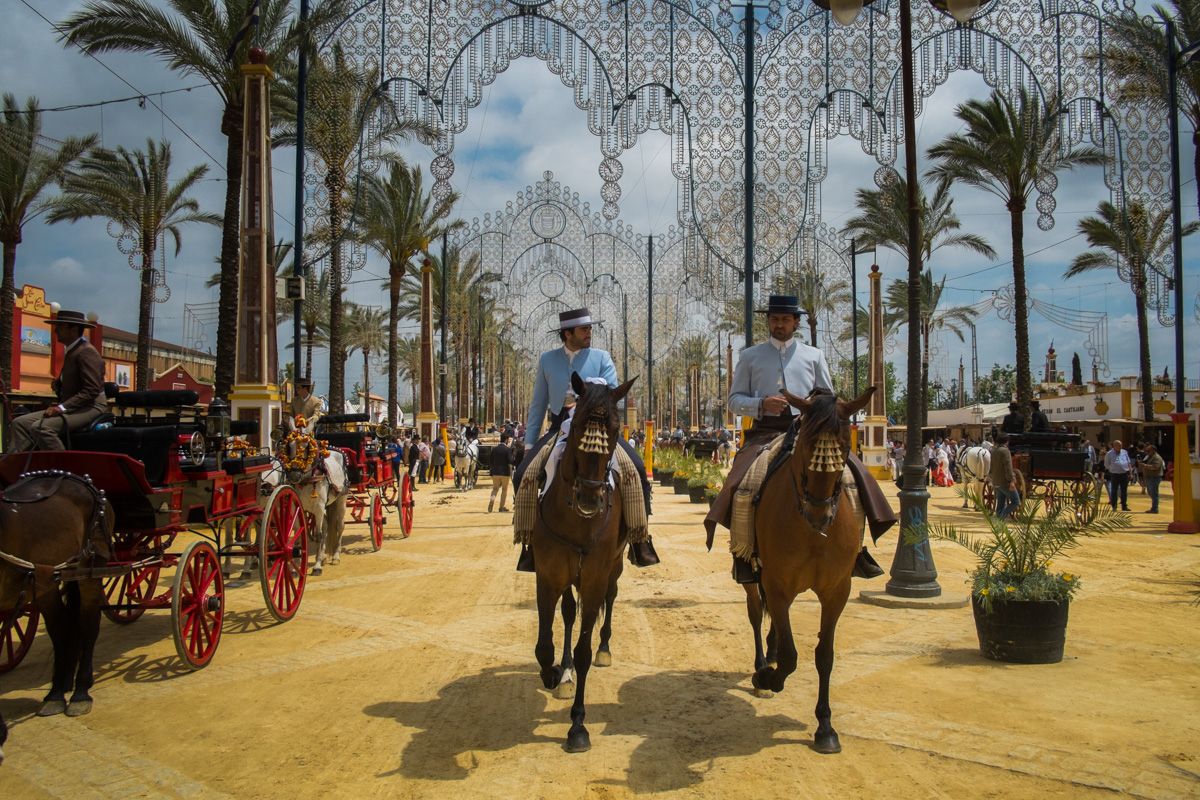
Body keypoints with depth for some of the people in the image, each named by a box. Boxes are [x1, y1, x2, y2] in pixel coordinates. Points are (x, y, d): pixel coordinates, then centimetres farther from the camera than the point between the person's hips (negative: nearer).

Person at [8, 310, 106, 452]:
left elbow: (91, 391, -21)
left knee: (41, 427, -28)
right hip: (74, 407, 10)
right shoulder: (71, 351, 18)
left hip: (90, 408, -10)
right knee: (20, 423, 0)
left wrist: (62, 407, -21)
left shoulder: (86, 351, -13)